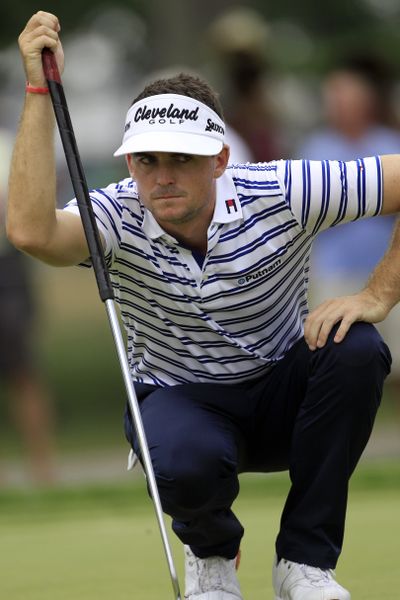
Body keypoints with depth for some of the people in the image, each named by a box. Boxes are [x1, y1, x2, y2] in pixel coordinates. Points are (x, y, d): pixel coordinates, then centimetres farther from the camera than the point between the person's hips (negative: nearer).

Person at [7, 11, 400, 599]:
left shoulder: (278, 194, -19)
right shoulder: (119, 216, -19)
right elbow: (31, 231, -41)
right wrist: (39, 91, -40)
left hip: (284, 396, 2)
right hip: (182, 401, -2)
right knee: (183, 463, -38)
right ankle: (211, 551, 4)